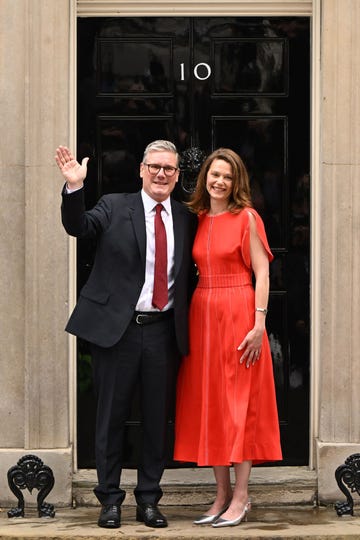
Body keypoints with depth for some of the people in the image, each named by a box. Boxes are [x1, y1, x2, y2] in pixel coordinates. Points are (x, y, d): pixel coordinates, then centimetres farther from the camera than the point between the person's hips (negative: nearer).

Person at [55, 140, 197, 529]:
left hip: (164, 331, 3)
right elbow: (78, 227, -15)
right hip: (117, 327, -2)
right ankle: (110, 500, 16)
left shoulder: (185, 219, 10)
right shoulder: (114, 207, 2)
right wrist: (74, 187, -30)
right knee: (111, 417, 5)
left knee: (157, 419, 8)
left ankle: (148, 500, 20)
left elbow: (189, 275, 11)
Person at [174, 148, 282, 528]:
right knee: (208, 403, 6)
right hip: (201, 314, 6)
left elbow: (262, 273, -8)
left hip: (238, 315, -6)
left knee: (239, 402, -2)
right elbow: (197, 270, 13)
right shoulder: (197, 219, 11)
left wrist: (259, 325, -16)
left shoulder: (246, 218, -4)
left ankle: (240, 498, 5)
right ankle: (222, 495, 15)